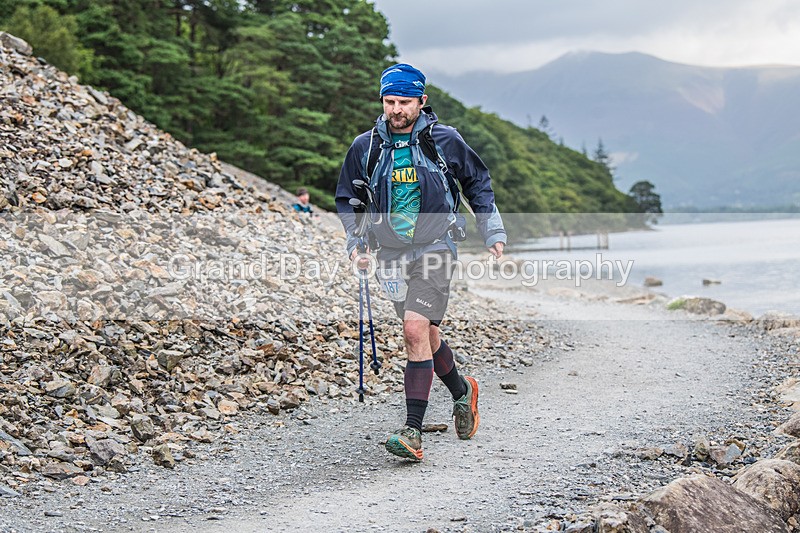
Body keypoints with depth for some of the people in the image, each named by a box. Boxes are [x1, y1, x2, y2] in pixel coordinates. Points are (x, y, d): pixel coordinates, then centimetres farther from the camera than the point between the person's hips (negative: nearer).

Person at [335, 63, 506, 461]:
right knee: (426, 333, 13)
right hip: (390, 253, 4)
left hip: (434, 248, -4)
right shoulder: (365, 147, 2)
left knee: (416, 329, -18)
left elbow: (478, 182, 12)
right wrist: (356, 242, 0)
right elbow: (346, 200, 14)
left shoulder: (444, 140, -3)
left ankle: (413, 431, -18)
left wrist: (493, 232, 9)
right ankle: (462, 391, 42)